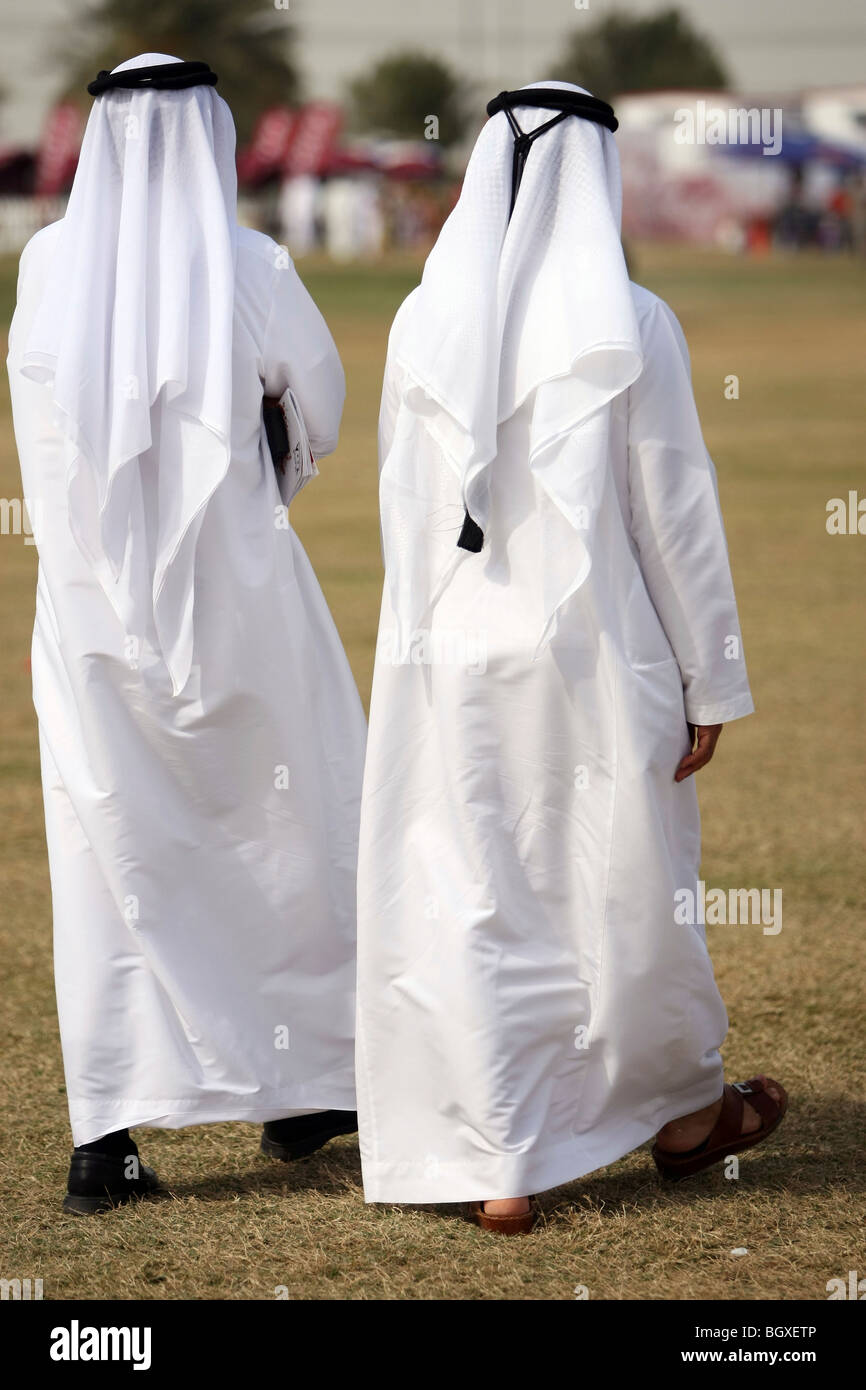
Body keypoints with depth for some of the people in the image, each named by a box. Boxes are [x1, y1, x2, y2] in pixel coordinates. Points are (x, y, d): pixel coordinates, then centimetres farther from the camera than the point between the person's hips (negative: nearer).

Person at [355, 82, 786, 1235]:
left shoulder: (424, 323, -1)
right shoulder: (630, 327, -10)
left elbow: (404, 503, 8)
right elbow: (676, 512, -8)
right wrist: (710, 682, 0)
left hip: (449, 661, 2)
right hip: (595, 661, -2)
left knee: (466, 906, 6)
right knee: (630, 885, 15)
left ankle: (496, 1166, 6)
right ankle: (681, 1111, 33)